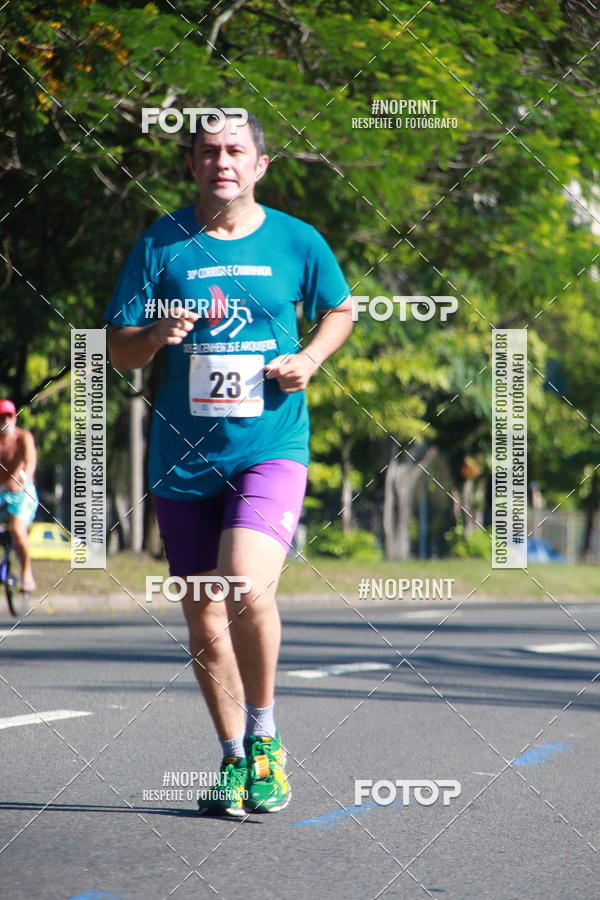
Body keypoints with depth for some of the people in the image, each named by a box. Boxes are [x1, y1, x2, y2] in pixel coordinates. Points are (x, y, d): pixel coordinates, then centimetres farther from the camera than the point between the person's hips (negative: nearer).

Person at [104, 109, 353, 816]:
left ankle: (264, 734, -2)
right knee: (204, 618, 7)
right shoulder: (160, 245, 2)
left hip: (271, 447, -2)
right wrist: (157, 332, -18)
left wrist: (311, 358, 0)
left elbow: (340, 309, 19)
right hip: (183, 459, 2)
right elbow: (119, 352, 3)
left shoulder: (297, 242, 2)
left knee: (246, 589, -23)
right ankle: (233, 758, 24)